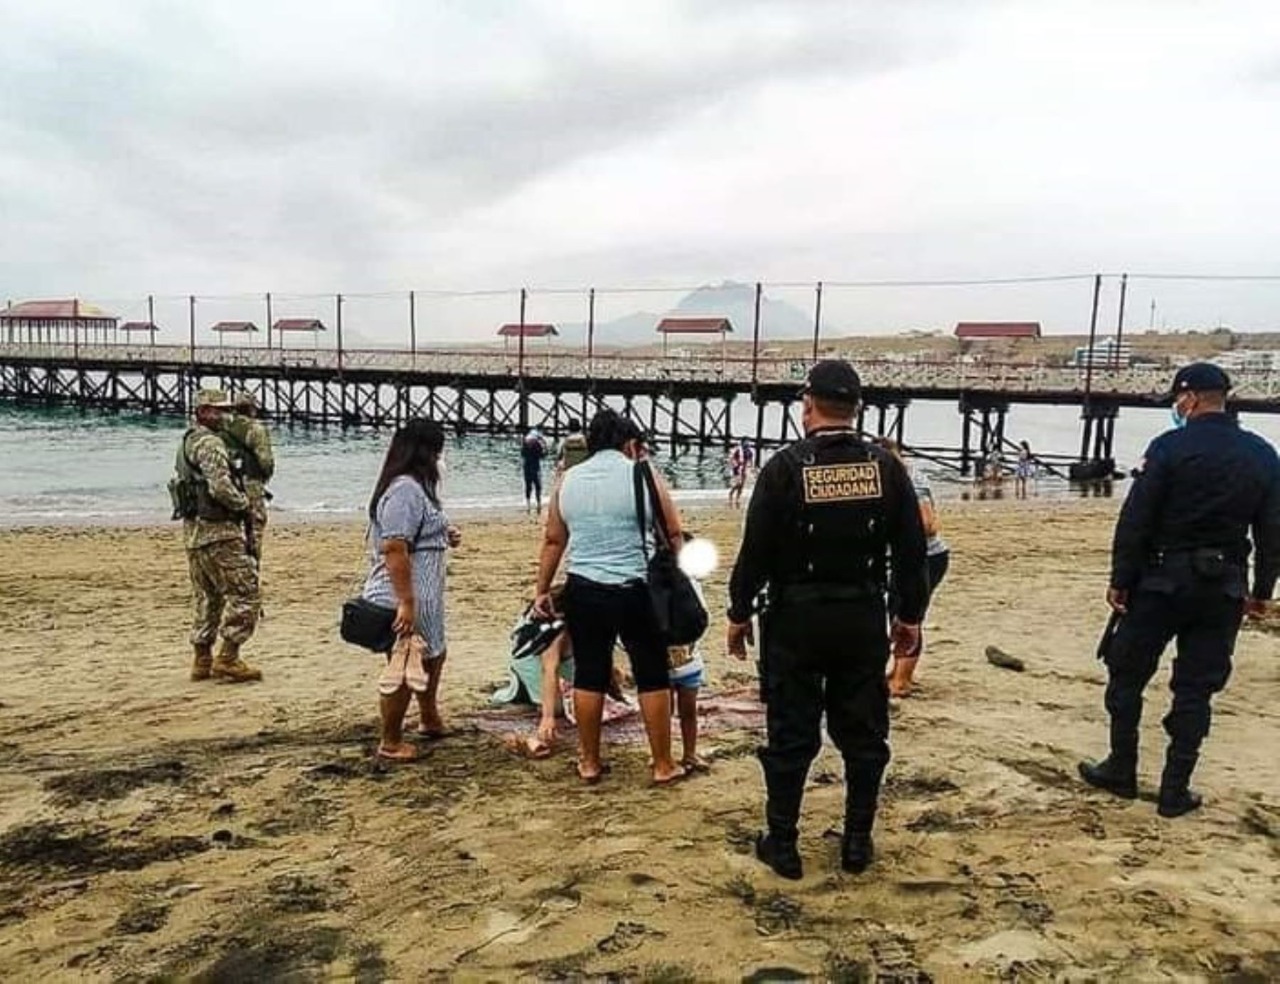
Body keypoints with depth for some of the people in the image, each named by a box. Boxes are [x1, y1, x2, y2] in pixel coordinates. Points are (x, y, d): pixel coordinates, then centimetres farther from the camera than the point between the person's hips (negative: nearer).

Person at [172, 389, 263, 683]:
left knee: (207, 598, 16)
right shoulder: (210, 443, -13)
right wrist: (244, 503, -6)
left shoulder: (186, 443, 19)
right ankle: (228, 659, -6)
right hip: (219, 531, -10)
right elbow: (221, 487, -25)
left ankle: (203, 661, 19)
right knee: (244, 593, -6)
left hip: (193, 531, 10)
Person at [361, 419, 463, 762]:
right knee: (404, 669, 2)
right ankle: (390, 742, 16)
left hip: (421, 597, 11)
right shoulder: (405, 490, -21)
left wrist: (444, 537, 11)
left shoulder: (412, 486, 13)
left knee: (434, 654, 25)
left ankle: (429, 719, 42)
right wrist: (405, 602, -28)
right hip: (403, 600, -11)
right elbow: (394, 549, -27)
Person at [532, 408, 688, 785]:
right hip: (638, 591, -3)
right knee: (652, 675, 8)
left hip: (584, 591, 3)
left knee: (589, 675, 12)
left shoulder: (568, 480, 7)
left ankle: (590, 762, 21)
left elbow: (553, 541, 12)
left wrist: (542, 589, 21)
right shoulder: (644, 476, -4)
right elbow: (674, 535, 0)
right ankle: (663, 765, 15)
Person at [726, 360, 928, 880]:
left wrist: (739, 614, 2)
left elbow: (756, 551, -10)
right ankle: (858, 842, 24)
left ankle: (782, 845, 16)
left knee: (790, 735, 7)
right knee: (863, 733, 14)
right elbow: (912, 550, 3)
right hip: (864, 618, 3)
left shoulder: (785, 467, -11)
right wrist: (909, 614, 13)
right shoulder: (887, 467, -1)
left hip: (795, 618, -3)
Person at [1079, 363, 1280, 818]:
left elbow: (1135, 520, -12)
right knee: (1195, 689, 10)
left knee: (1127, 675, 11)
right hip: (1223, 588, 4)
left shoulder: (1170, 447, -11)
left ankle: (1121, 772, 20)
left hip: (1162, 580, -4)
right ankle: (1175, 791, 13)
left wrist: (1120, 580, -5)